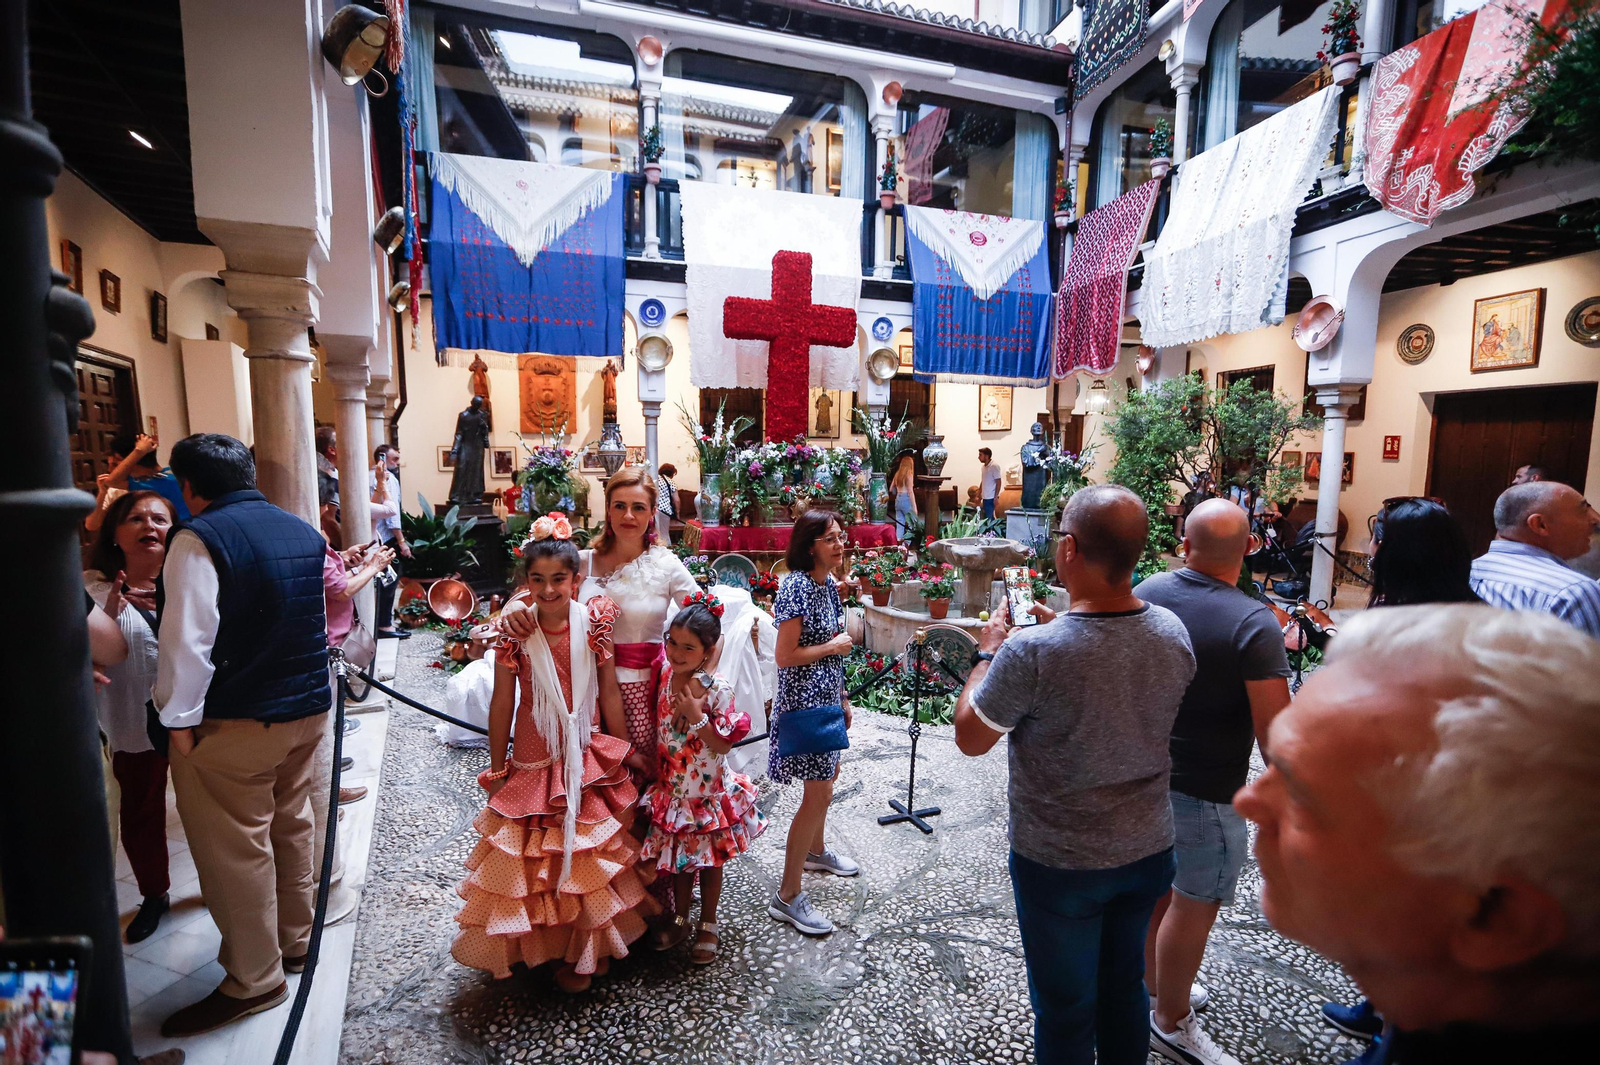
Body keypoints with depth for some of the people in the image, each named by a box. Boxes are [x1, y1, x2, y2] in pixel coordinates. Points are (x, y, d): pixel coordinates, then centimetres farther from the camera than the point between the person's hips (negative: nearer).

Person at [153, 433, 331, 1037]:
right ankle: (295, 941, 37)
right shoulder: (304, 533, 6)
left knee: (234, 849, 7)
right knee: (291, 827, 21)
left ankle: (254, 980, 20)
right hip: (308, 709, 7)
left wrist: (180, 719, -10)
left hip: (235, 724, -7)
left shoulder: (200, 538, -15)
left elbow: (187, 639, -18)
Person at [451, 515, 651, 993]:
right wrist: (496, 766, 3)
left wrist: (620, 754, 3)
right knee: (533, 854, 8)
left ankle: (585, 950, 34)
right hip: (533, 758, -1)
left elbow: (609, 693, -2)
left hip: (588, 757, 1)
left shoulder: (593, 623, -9)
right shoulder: (514, 631, -11)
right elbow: (502, 703, -2)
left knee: (588, 853, 11)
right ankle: (541, 942, 35)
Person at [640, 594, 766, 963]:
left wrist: (697, 717, -30)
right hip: (672, 786, 4)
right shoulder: (665, 674, -8)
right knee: (677, 854, 20)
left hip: (707, 788, -4)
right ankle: (680, 918, 41)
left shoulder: (717, 689, -23)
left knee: (709, 859, 14)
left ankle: (708, 926, 36)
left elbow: (724, 745, -19)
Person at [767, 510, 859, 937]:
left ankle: (815, 851, 48)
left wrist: (843, 698, 17)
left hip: (826, 697, 9)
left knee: (829, 774, 24)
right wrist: (834, 646, -15)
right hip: (803, 699, -9)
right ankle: (787, 897, 10)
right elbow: (785, 656, -24)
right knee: (818, 793, -4)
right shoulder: (795, 586, -22)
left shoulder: (829, 583, 5)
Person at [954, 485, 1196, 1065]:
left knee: (1065, 1007, 18)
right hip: (1149, 850, 5)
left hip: (1060, 864, -5)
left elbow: (969, 737, -17)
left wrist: (989, 653, -6)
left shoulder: (1033, 652, -32)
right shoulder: (1173, 633, -13)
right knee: (1125, 986, 28)